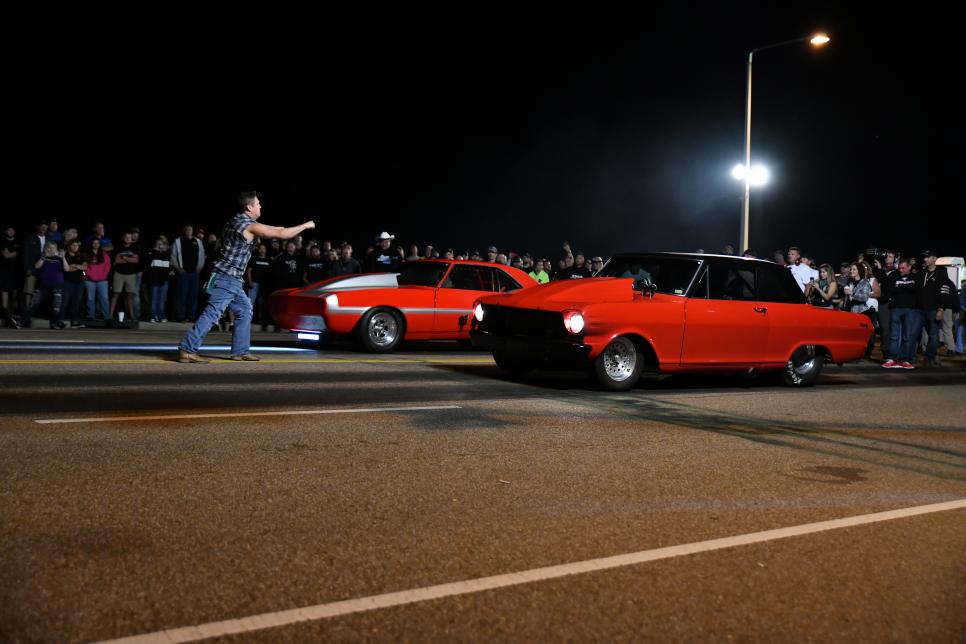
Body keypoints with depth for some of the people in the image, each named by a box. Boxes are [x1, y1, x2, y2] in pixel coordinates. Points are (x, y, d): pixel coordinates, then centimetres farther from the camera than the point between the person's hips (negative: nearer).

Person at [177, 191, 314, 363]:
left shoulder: (234, 221, 11)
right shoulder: (250, 226, -14)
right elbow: (283, 235, -12)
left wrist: (275, 228, 27)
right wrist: (305, 226, -1)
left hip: (232, 281, 10)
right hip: (227, 279, -10)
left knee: (244, 311, 16)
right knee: (212, 314, -12)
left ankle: (240, 351, 17)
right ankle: (187, 350, -15)